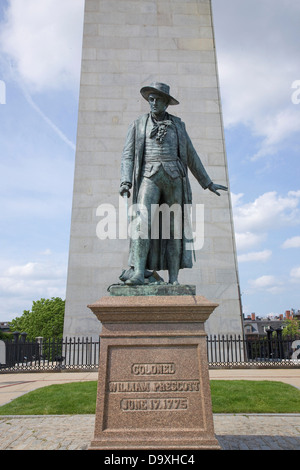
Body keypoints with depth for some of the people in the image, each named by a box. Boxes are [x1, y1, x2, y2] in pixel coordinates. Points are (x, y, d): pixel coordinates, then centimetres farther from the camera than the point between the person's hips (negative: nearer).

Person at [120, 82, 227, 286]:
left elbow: (191, 156, 19)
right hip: (149, 177, -1)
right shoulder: (138, 125, 16)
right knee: (143, 222, -20)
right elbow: (128, 155, 7)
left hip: (174, 177, 1)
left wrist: (208, 183, 19)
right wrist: (126, 181, -11)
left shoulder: (177, 124, 18)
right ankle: (138, 273, -24)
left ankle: (174, 279, -1)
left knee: (174, 227, -4)